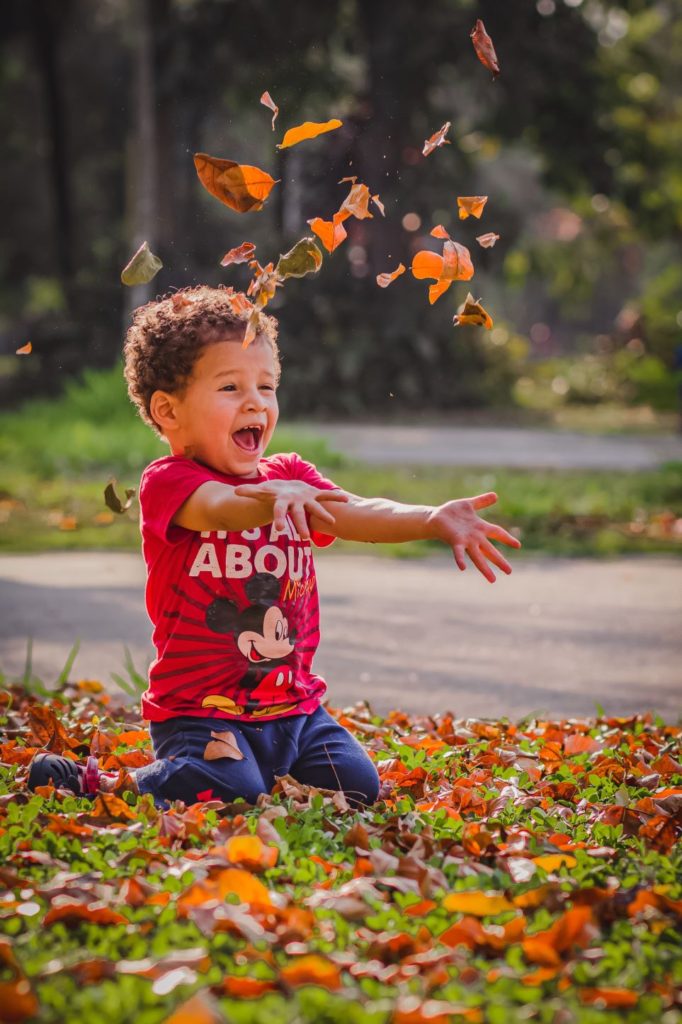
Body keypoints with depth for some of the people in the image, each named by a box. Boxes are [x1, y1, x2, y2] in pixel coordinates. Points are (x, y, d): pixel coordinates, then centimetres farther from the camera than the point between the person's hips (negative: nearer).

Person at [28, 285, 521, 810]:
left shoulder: (291, 477, 9)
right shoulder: (168, 482, -10)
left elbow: (356, 514, -9)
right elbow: (223, 509, -32)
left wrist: (432, 519, -29)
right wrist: (272, 498, -56)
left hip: (295, 705, 6)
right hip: (202, 707, -6)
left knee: (357, 786, -10)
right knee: (231, 795, -28)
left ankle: (273, 771, 18)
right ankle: (104, 784, -2)